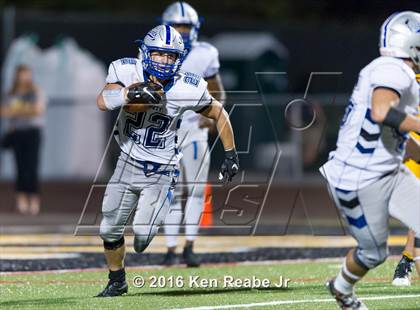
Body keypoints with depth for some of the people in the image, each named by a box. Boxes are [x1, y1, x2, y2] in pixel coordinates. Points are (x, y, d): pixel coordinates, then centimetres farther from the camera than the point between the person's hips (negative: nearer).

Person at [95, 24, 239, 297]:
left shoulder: (187, 90, -17)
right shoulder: (128, 72, -14)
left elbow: (219, 113, 0)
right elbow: (103, 102, -32)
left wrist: (230, 154, 1)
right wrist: (130, 93, -49)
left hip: (160, 174, -2)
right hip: (128, 165, 3)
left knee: (143, 236, -14)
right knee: (110, 230, 10)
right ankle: (117, 281, 34)